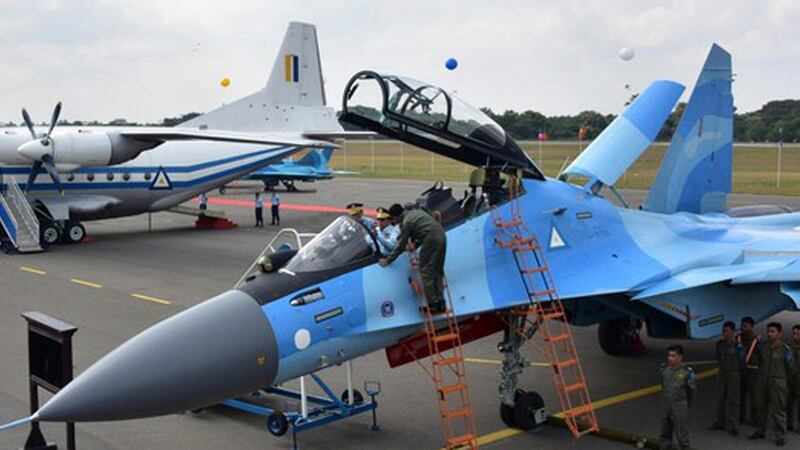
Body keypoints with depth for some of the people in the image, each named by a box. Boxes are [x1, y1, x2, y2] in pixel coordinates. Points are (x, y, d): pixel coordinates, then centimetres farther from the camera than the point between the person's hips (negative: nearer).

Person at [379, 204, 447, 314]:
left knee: (426, 272, -1)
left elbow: (401, 246, 1)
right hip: (442, 236, 9)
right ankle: (441, 303, 13)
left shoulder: (406, 223, -3)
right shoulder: (416, 212, 23)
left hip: (431, 240, -9)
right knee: (438, 271, 15)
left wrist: (387, 260, 10)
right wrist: (415, 245, 36)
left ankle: (432, 305, -4)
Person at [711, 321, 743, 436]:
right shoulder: (720, 344, 2)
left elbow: (742, 360, -10)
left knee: (733, 400, -2)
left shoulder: (738, 344, -14)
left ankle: (733, 426, 2)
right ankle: (720, 423, 26)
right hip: (722, 373, 6)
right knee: (721, 398, 14)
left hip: (734, 374, -6)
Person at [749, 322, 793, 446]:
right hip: (763, 382, 5)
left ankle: (780, 436, 1)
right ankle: (760, 431, 24)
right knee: (762, 408, 12)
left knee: (778, 410, -5)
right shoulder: (763, 347, 2)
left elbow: (790, 367, -1)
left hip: (777, 382, -5)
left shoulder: (785, 349, -10)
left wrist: (781, 379, 4)